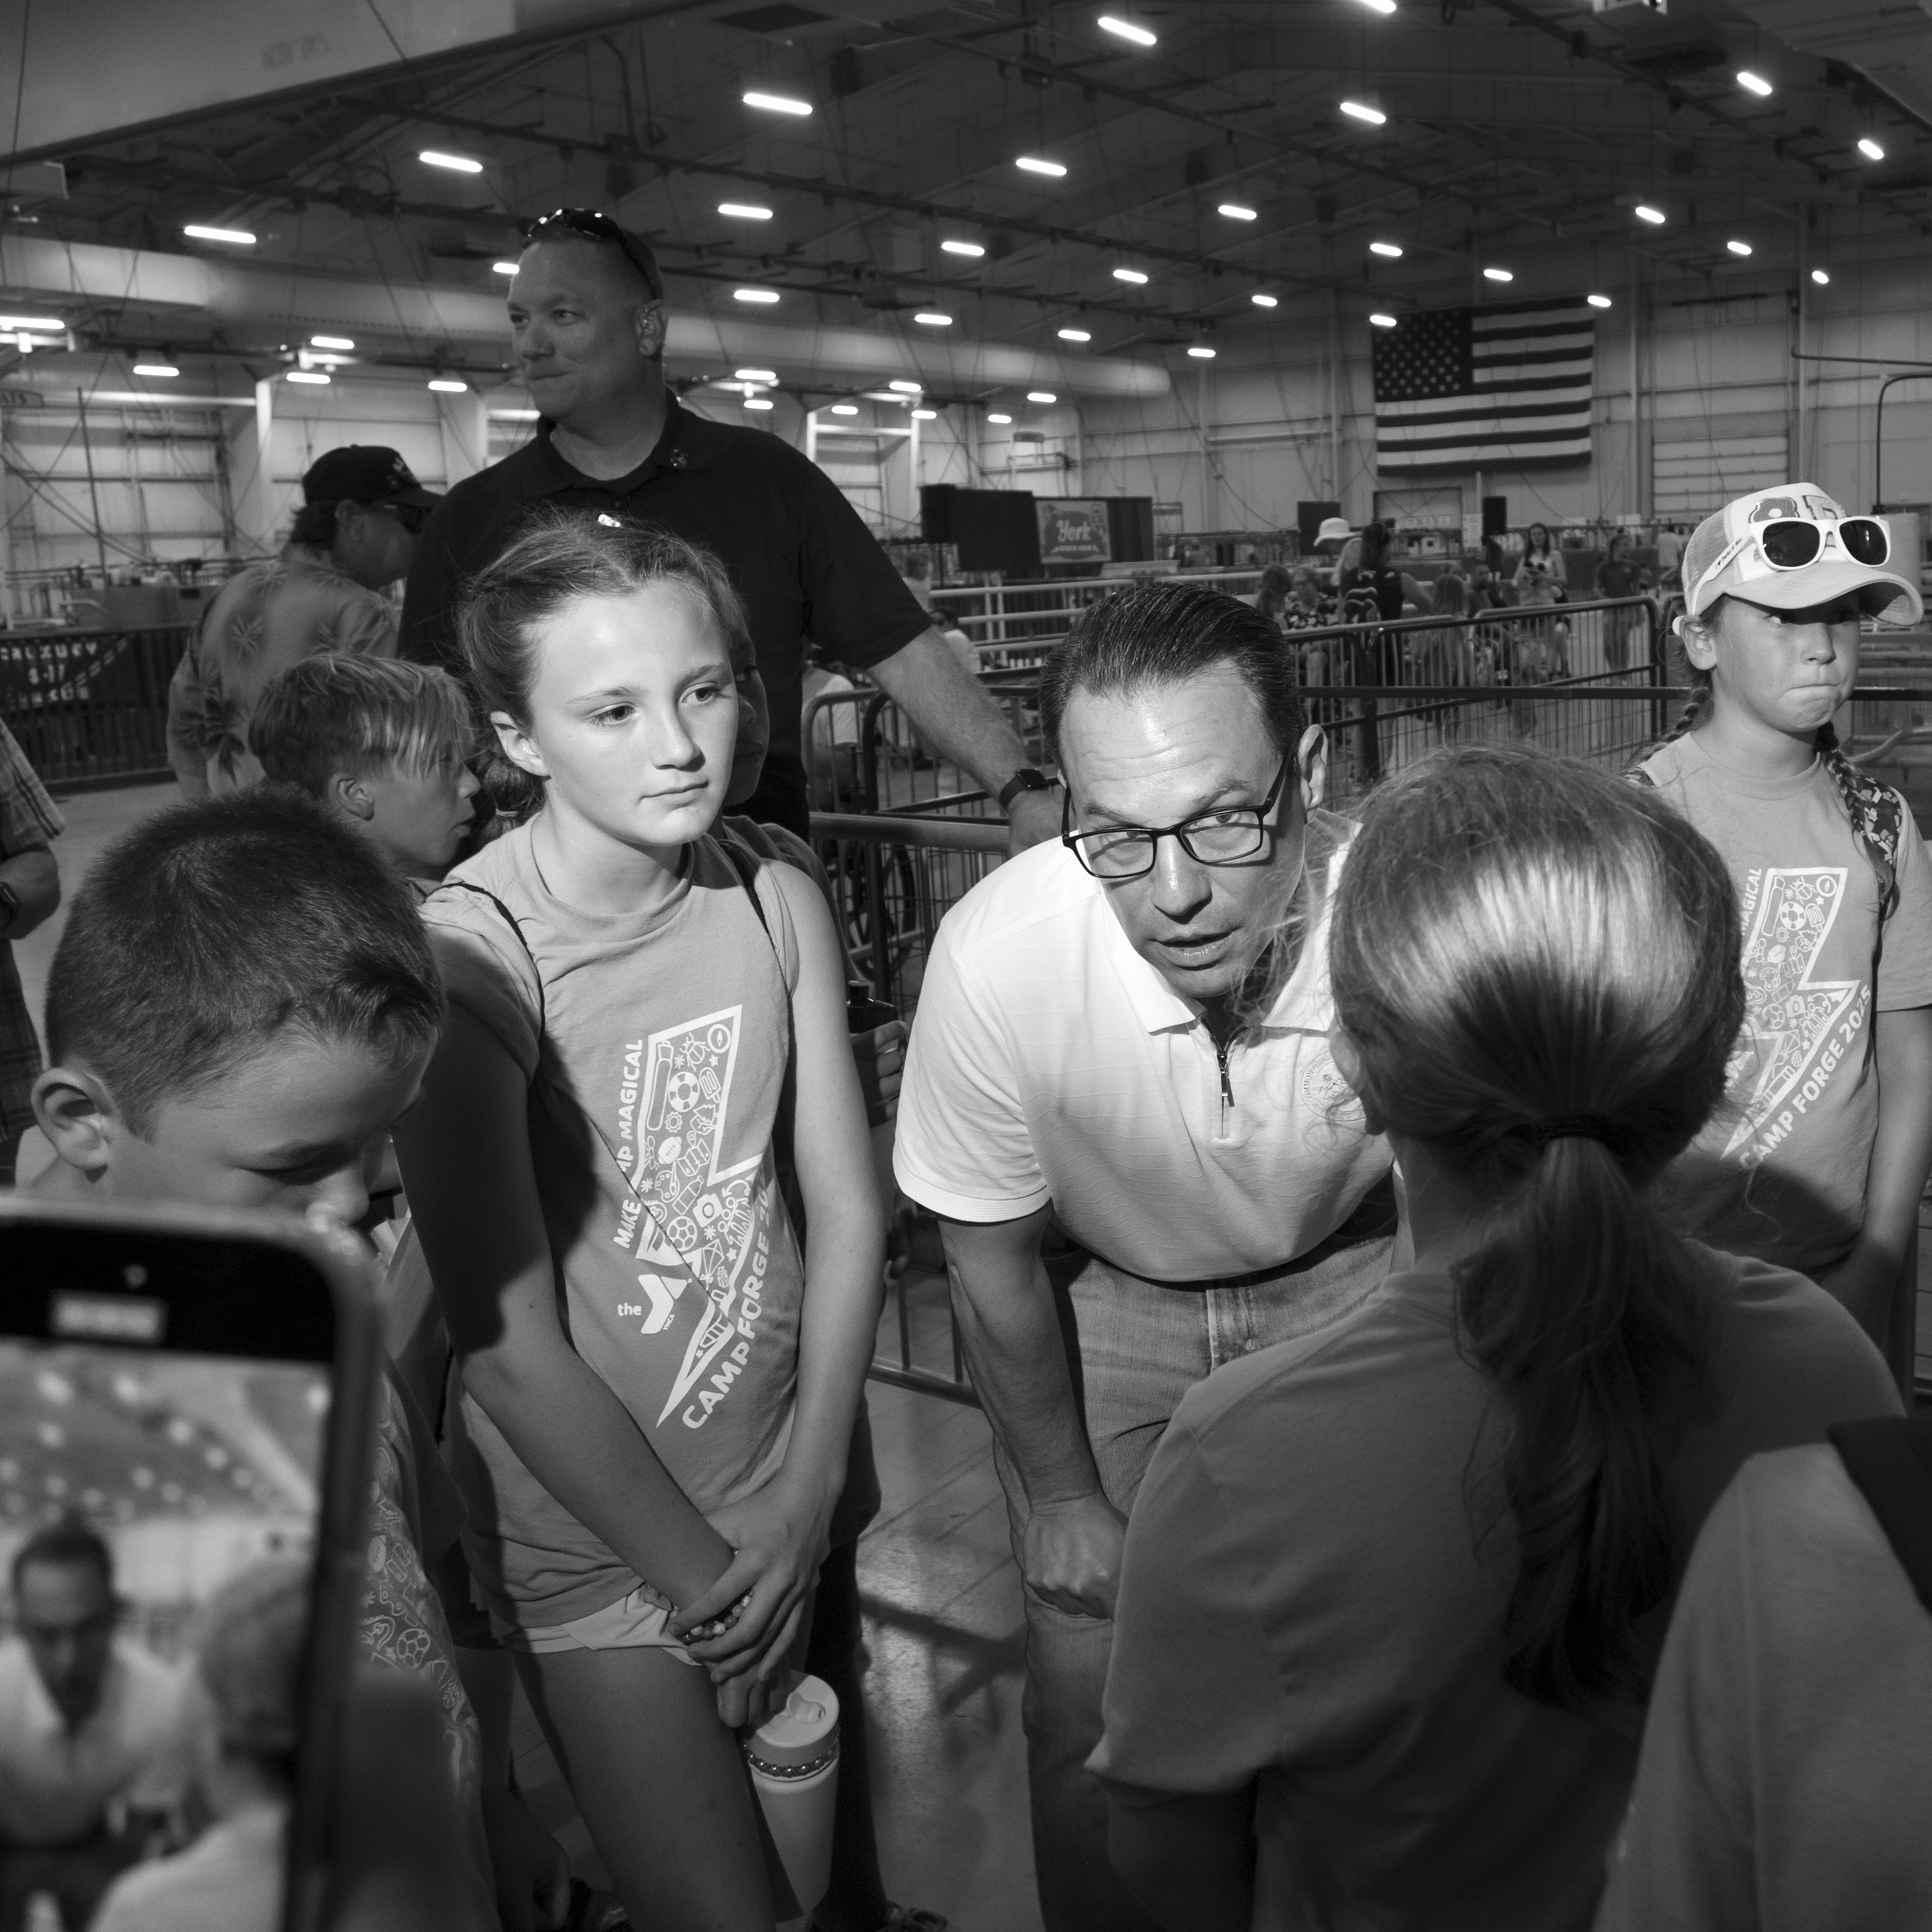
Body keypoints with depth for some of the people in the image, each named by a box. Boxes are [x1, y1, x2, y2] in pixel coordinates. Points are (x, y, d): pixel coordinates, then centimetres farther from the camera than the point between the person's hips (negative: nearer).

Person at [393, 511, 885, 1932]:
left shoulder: (778, 908, -7)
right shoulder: (468, 956, -22)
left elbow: (850, 1210, -2)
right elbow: (511, 1351, -20)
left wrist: (808, 1497, -7)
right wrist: (698, 1576, -12)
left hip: (780, 1500, 5)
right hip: (591, 1529, -5)